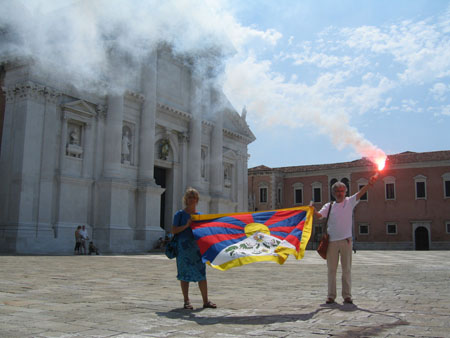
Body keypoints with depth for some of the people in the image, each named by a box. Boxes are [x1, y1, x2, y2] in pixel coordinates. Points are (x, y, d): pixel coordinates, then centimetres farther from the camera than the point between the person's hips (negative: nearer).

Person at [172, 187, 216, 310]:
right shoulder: (180, 214, 2)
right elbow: (174, 231, -4)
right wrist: (186, 225, -15)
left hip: (198, 246, 3)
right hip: (184, 247, -3)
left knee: (202, 273, 3)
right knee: (185, 274, 2)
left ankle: (206, 301, 10)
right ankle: (186, 301, 13)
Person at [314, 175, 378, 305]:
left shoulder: (349, 202, 5)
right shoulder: (329, 206, 8)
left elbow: (360, 193, -9)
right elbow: (319, 215, -3)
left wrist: (369, 184, -25)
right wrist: (312, 210, -24)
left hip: (346, 241, -1)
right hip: (332, 241, 1)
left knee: (347, 269, 4)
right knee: (331, 269, 6)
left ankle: (347, 295, 10)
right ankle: (331, 295, 13)